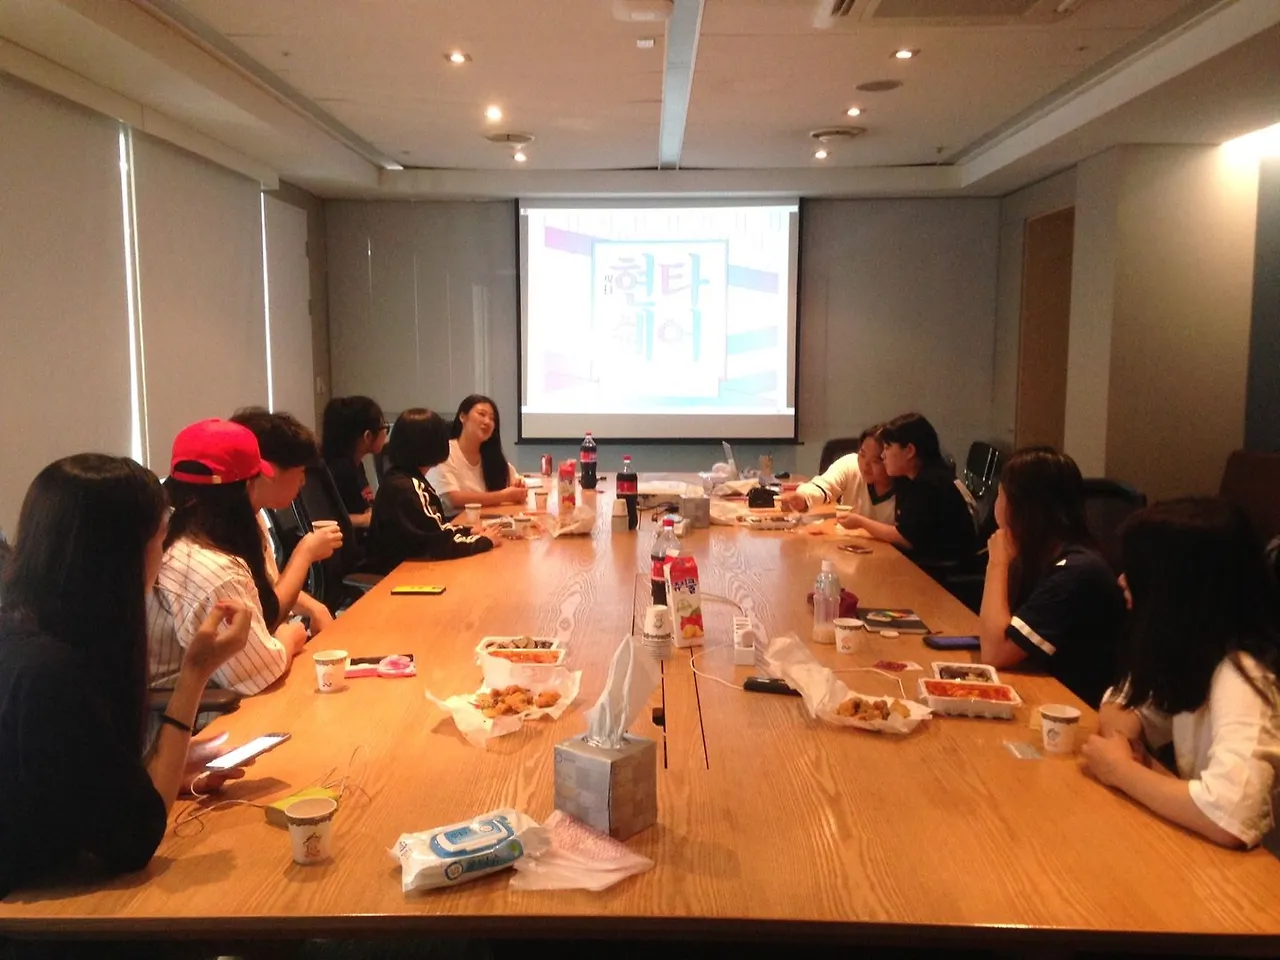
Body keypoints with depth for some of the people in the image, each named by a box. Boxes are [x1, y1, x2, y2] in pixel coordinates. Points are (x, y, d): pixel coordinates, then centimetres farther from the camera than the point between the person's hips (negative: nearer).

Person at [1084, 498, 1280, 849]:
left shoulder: (1240, 680, -26)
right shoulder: (1189, 648, -3)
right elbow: (1120, 707, 10)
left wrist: (1122, 770, -22)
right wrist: (1120, 738, -12)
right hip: (1197, 845, 6)